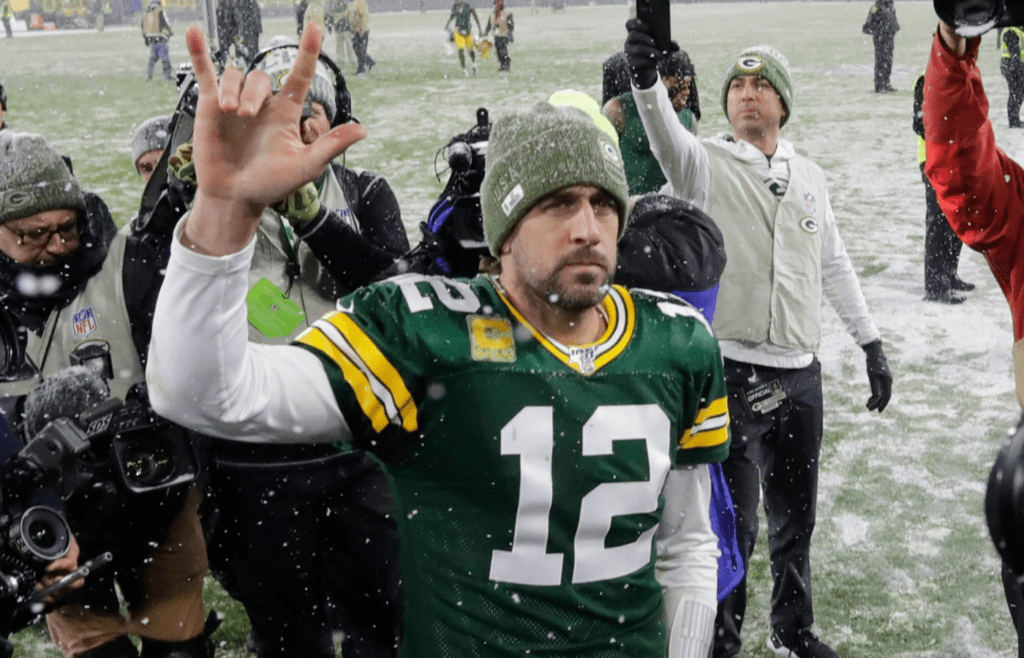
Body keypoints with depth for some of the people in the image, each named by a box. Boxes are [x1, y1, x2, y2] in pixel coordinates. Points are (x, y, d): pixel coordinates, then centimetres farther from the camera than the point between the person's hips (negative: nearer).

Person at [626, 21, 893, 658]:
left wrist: (872, 343, 19)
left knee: (795, 518, 19)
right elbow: (667, 136, -28)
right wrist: (647, 78, -48)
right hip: (730, 372, -5)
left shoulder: (809, 176, 11)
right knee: (733, 525, 1)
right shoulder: (707, 163, -5)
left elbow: (835, 264, 19)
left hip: (799, 373, 5)